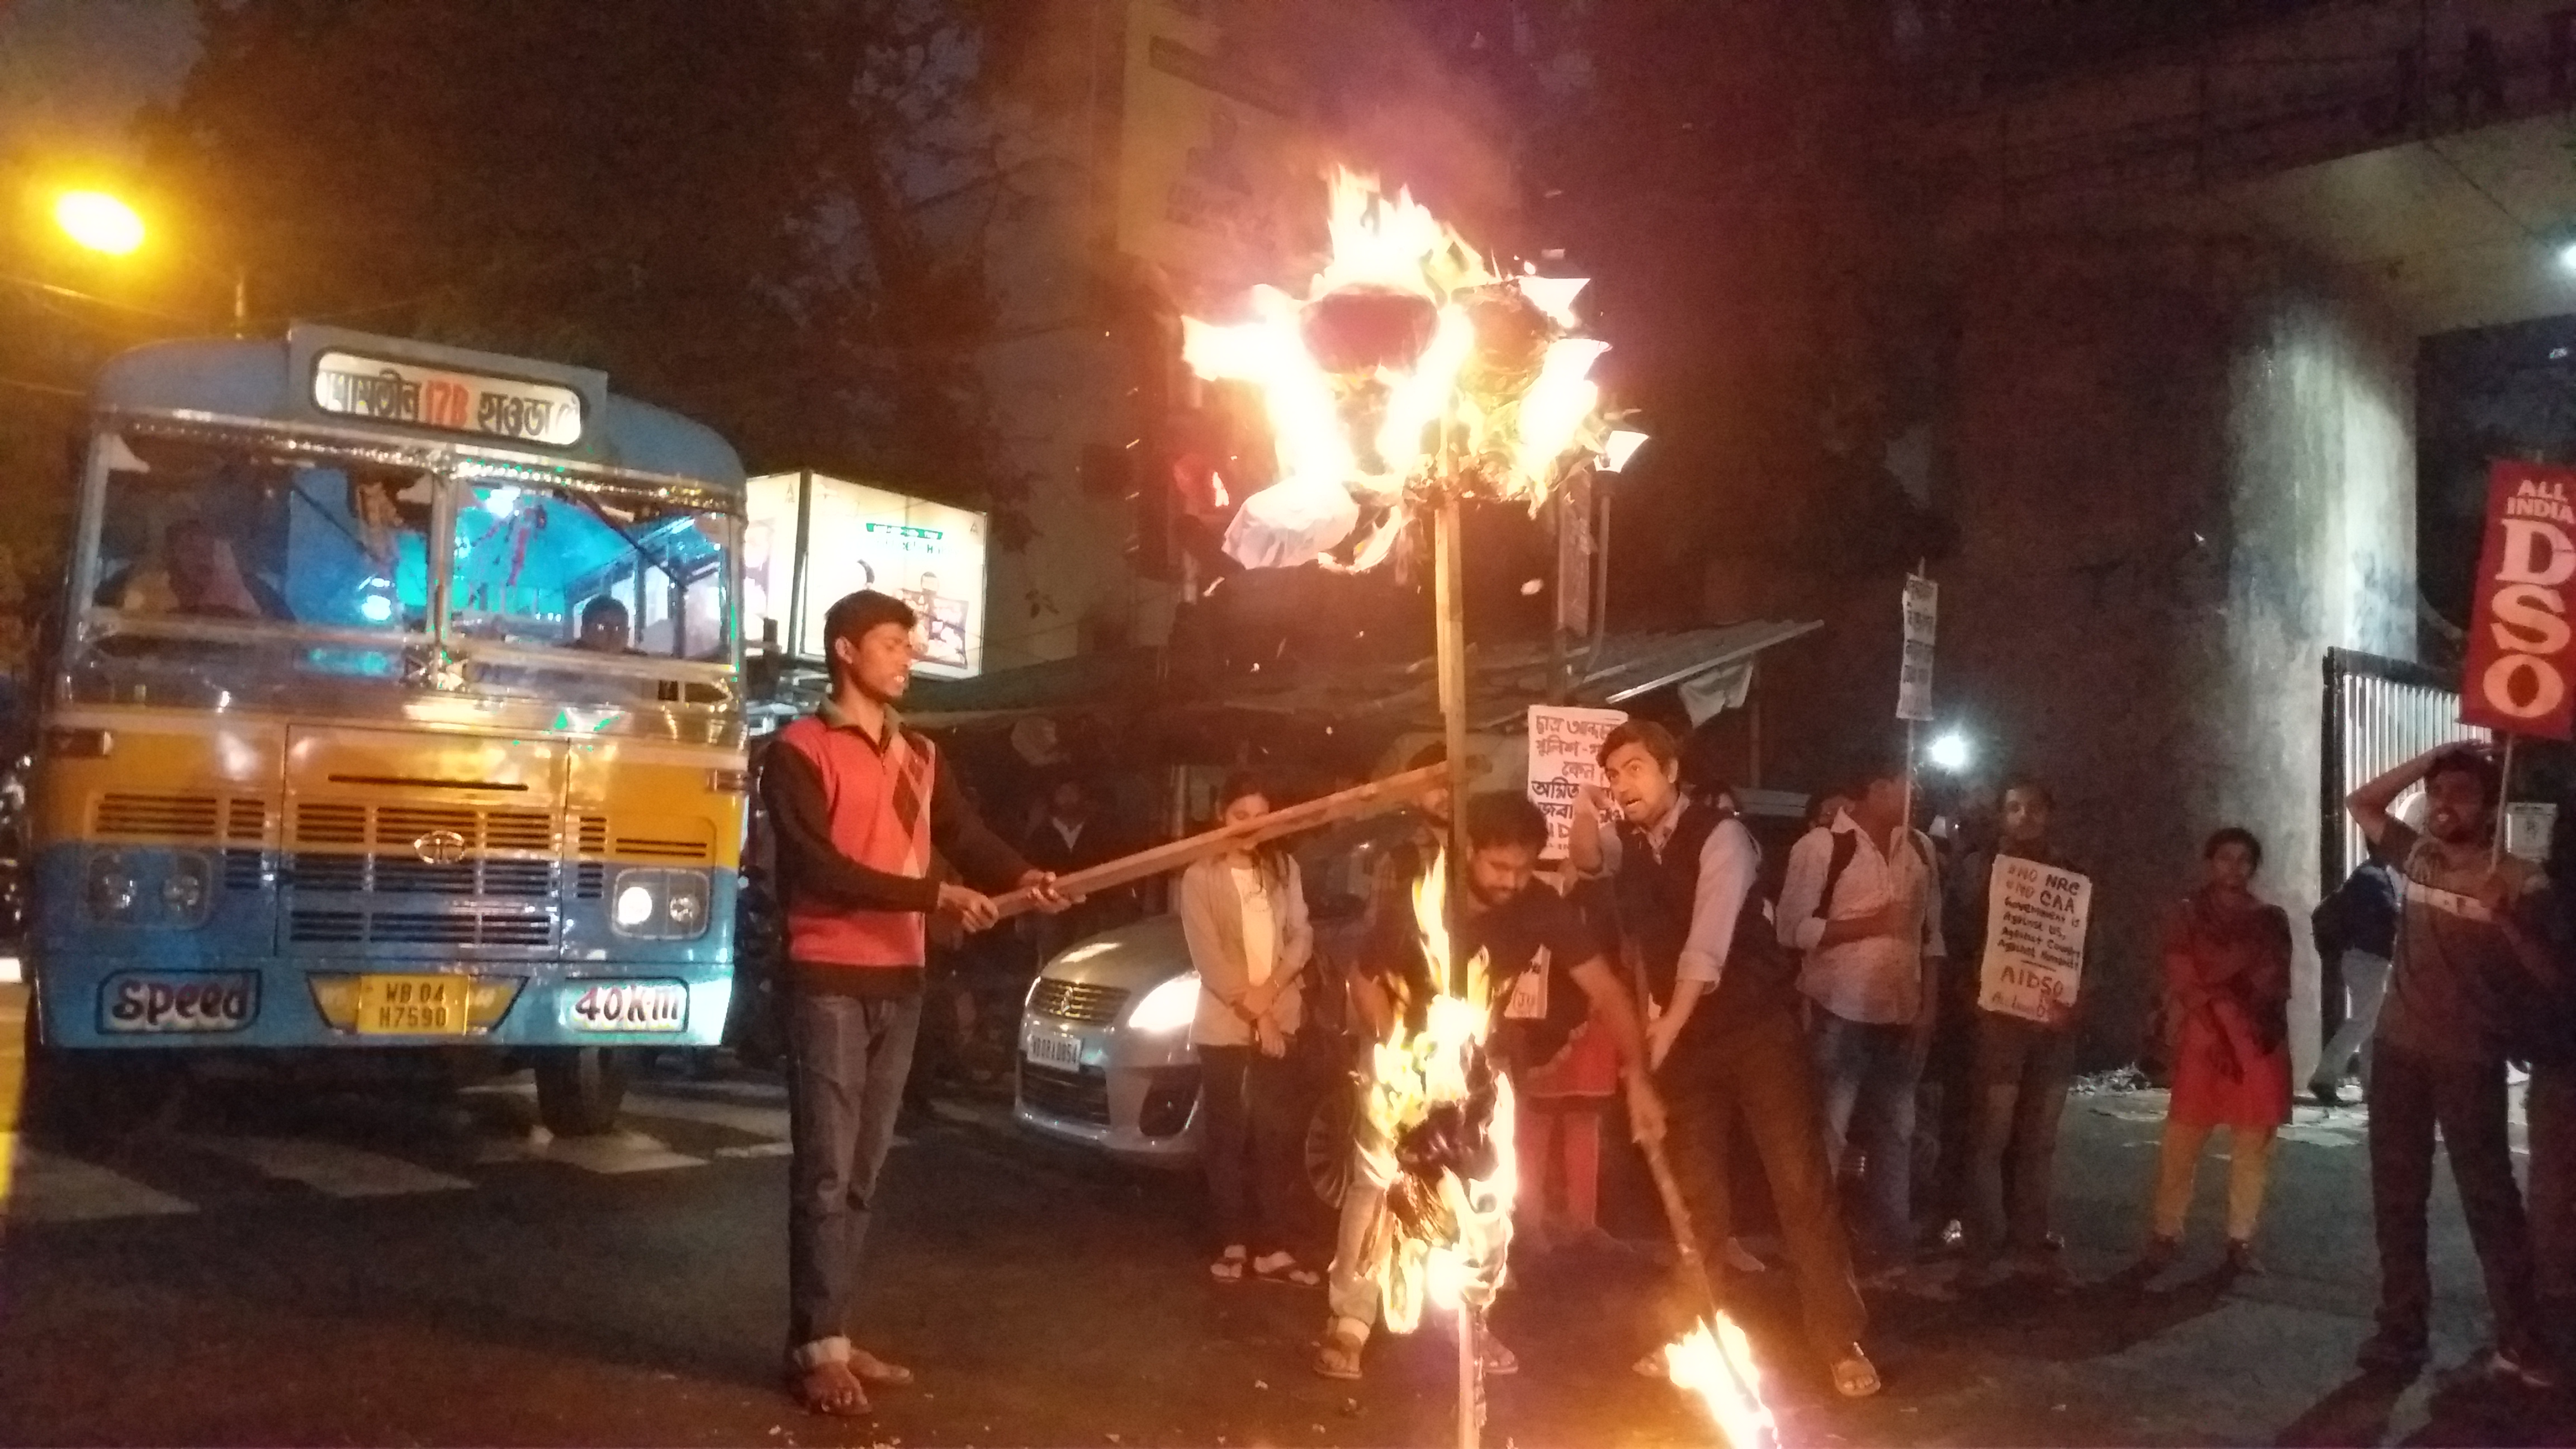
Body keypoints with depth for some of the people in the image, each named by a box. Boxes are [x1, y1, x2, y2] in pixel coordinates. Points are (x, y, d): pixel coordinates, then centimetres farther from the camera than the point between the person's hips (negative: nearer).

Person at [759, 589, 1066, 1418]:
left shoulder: (921, 757, 16)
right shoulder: (800, 751, -6)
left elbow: (966, 836, 5)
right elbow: (818, 868, -16)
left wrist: (1022, 876, -16)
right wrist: (936, 896, -22)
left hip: (901, 984, 7)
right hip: (829, 984, -7)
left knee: (863, 1174, 11)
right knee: (824, 1173, -4)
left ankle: (835, 1335, 20)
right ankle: (816, 1348, 4)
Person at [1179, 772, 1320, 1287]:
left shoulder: (1284, 868, 7)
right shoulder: (1200, 877, -5)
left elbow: (1302, 937, 3)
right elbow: (1208, 957, -10)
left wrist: (1270, 990, -12)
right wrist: (1253, 1011, -13)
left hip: (1280, 1021, 3)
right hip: (1225, 1025, -3)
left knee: (1277, 1136, 3)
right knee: (1227, 1137, 5)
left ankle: (1272, 1249, 7)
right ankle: (1234, 1244, 15)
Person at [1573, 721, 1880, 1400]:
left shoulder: (1721, 837, -17)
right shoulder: (1628, 844, 5)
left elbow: (1708, 943, -25)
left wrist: (1667, 1029, -32)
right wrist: (1585, 815, -29)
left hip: (1759, 1028, -6)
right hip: (1685, 1034, 6)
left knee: (1799, 1180, -5)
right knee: (1696, 1188, 12)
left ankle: (1841, 1342, 3)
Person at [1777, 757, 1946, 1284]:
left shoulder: (1920, 848, 8)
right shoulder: (1821, 846, -8)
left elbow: (1932, 933, 12)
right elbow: (1792, 929, -10)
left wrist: (1929, 1004, 5)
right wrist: (1868, 924, -16)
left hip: (1902, 1013, 5)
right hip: (1841, 1012, -5)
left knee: (1895, 1131, 11)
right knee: (1828, 1132, 2)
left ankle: (1893, 1251, 21)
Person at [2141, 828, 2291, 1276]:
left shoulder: (2271, 919, 11)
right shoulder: (2188, 915, 6)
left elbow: (2276, 984, 9)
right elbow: (2180, 984, 0)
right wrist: (2213, 1029, -9)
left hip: (2258, 1044, 2)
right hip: (2202, 1042, -2)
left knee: (2253, 1145, 3)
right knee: (2181, 1143, -4)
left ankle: (2241, 1240, 12)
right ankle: (2167, 1235, 3)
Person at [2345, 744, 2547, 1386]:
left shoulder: (2515, 879, -7)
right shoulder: (2415, 855, 6)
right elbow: (2360, 802, 18)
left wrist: (2510, 912, -27)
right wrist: (2427, 760, 7)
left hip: (2469, 1059, -5)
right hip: (2398, 1050, 5)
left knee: (2489, 1197, 0)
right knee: (2397, 1196, 10)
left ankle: (2519, 1343, 8)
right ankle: (2401, 1330, 19)